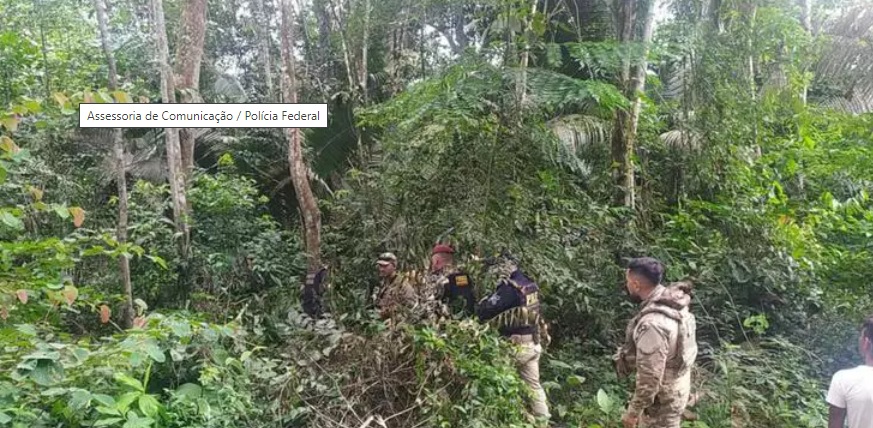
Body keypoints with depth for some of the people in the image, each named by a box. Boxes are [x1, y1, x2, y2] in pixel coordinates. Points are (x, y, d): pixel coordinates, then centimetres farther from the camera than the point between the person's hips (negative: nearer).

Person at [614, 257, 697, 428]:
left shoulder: (653, 323, -34)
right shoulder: (672, 301, -5)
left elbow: (650, 377, -29)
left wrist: (633, 411, -18)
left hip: (661, 397, -9)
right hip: (675, 386, 9)